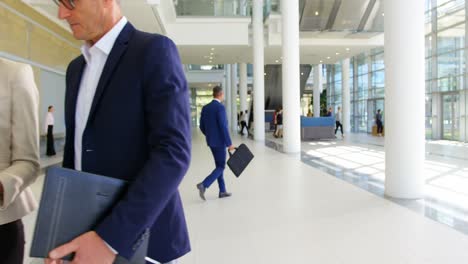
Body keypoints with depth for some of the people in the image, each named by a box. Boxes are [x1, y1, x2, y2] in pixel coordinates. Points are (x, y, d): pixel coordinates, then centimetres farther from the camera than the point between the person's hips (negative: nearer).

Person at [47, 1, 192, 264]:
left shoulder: (155, 50, -12)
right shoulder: (77, 68, 12)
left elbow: (174, 152, -21)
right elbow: (75, 151, 13)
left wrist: (110, 238, -24)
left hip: (137, 239, -6)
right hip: (86, 233, 7)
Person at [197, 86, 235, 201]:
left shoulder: (205, 108, 7)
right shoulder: (220, 107, -16)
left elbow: (202, 127, 10)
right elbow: (223, 127, -21)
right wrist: (229, 143, -16)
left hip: (210, 141, 8)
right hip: (219, 141, -8)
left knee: (219, 165, 15)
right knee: (221, 167, 0)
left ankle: (222, 191, 19)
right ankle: (204, 185, -15)